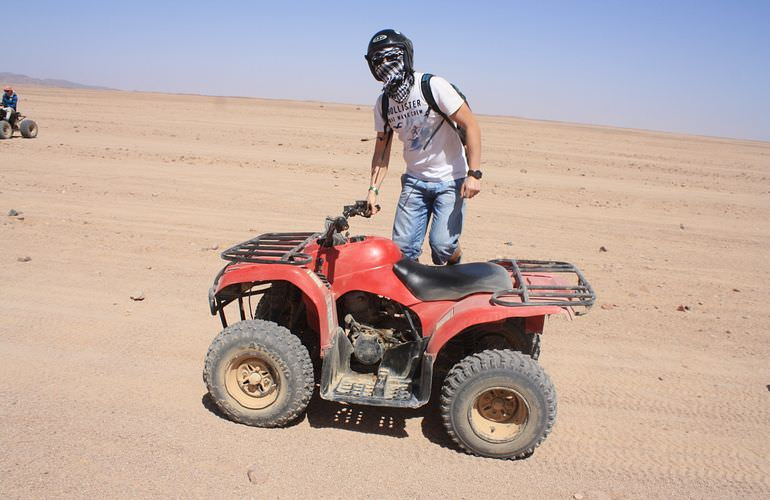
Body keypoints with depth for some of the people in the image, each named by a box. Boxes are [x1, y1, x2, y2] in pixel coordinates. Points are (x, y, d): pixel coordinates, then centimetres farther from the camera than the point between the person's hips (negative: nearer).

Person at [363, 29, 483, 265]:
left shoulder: (433, 86, -13)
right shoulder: (382, 103, 5)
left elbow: (470, 126, -14)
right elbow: (382, 149, 11)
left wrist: (474, 174, -21)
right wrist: (373, 189, 1)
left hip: (450, 180, -5)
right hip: (414, 180, 5)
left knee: (441, 244, -13)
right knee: (402, 248, -3)